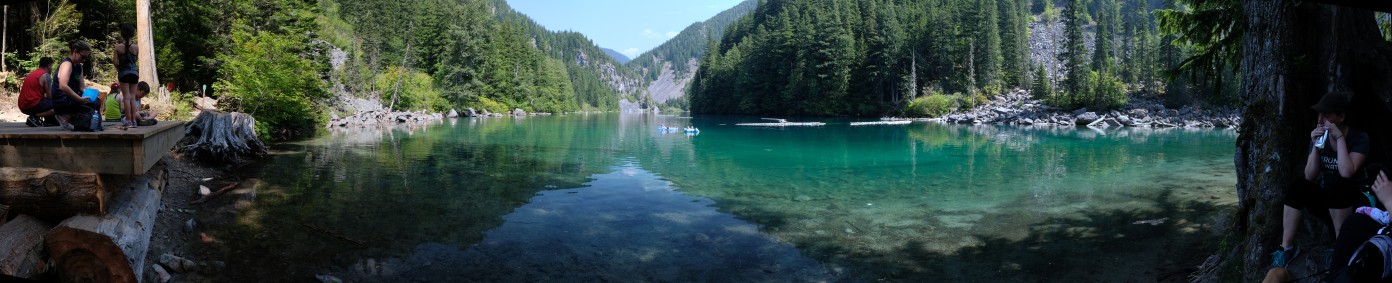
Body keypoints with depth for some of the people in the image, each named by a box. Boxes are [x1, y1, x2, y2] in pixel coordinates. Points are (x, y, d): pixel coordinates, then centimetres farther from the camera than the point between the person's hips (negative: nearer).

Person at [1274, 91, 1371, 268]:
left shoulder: (1359, 138, -14)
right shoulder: (1320, 137, -1)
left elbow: (1346, 173, -31)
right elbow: (1309, 177, -7)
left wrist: (1339, 138, -27)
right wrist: (1315, 146, -18)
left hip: (1349, 199, -4)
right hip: (1325, 195, 4)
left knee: (1336, 186, -37)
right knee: (1296, 189, -26)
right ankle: (1287, 248, -25)